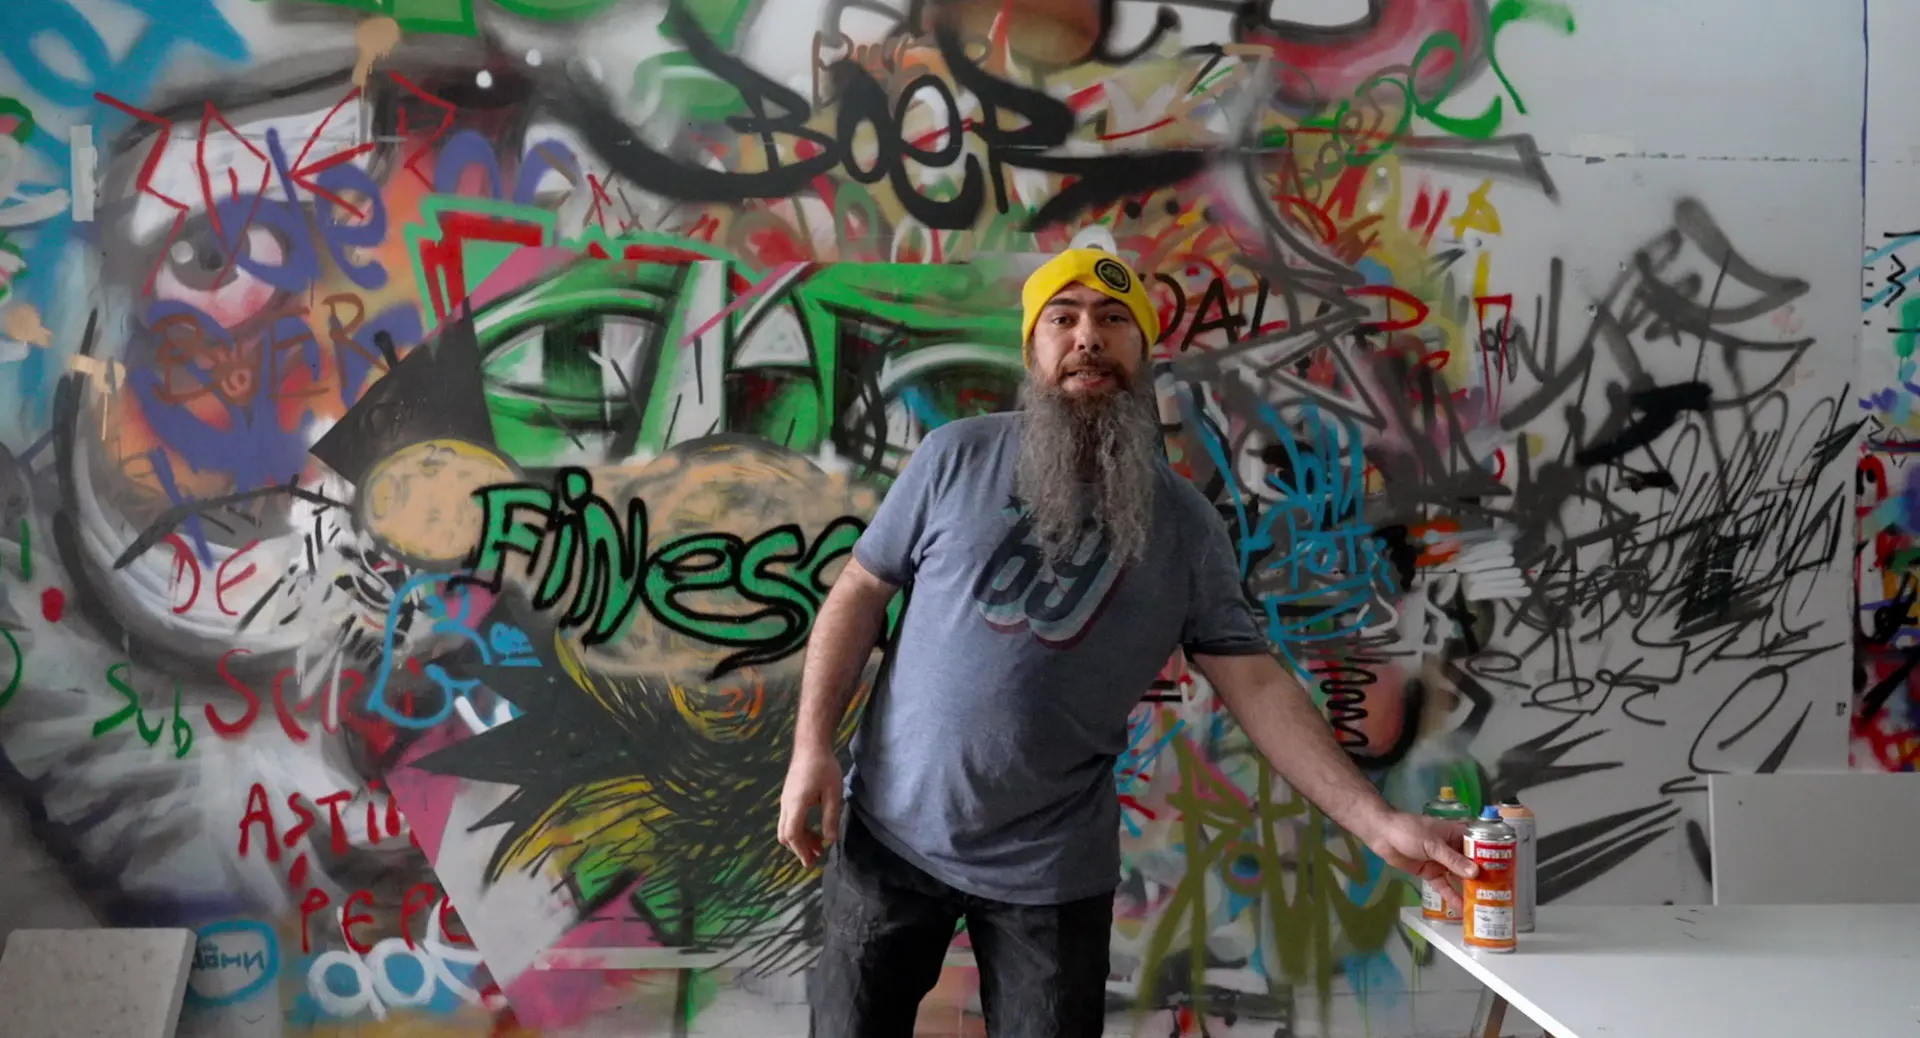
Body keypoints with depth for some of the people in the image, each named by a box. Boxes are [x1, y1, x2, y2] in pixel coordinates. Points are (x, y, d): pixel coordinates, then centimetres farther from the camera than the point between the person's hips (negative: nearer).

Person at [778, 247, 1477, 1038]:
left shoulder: (1186, 525, -2)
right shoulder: (957, 456, -3)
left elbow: (1256, 684, -4)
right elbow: (860, 594, 1)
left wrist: (1377, 822, -13)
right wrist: (813, 747, -8)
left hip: (1053, 868, 0)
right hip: (890, 833, 0)